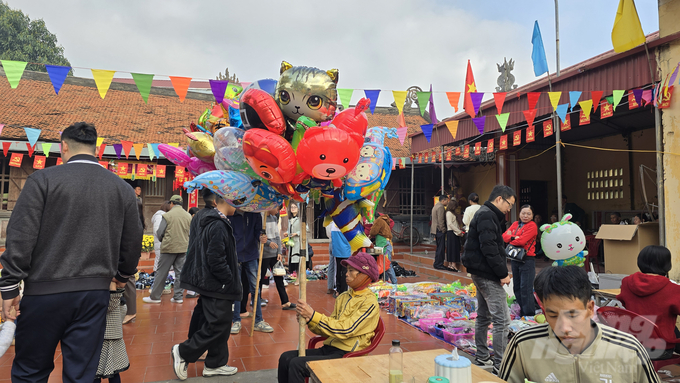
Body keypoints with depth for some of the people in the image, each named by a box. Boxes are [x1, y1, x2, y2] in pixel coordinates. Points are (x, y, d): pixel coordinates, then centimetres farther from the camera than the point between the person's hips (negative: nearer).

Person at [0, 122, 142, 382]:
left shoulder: (43, 179, -5)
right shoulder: (123, 188, 5)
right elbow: (133, 241, 9)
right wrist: (123, 275, 24)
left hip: (45, 292, -2)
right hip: (95, 294, 3)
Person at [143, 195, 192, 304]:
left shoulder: (167, 215, -11)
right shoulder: (188, 216, 1)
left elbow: (159, 233, -7)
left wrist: (163, 240, 13)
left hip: (169, 247, -4)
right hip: (183, 247, 4)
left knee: (161, 272, 6)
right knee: (180, 272, 10)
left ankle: (155, 296, 14)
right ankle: (179, 296, 13)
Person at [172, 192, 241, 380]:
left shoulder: (208, 220, 11)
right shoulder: (218, 225, -20)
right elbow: (216, 260, -24)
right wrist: (231, 280, -13)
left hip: (209, 283, 10)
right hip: (217, 286, -10)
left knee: (220, 323, 17)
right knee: (218, 325, -1)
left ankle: (216, 364, 28)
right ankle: (183, 352, 11)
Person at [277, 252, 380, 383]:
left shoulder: (370, 302, -11)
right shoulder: (343, 297, 13)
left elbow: (345, 330, -19)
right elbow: (330, 328, 13)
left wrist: (313, 315, -21)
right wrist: (309, 320, -6)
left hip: (346, 354, -7)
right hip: (329, 348, 8)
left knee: (296, 364, -21)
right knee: (285, 358, -8)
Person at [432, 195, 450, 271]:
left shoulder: (436, 206, 19)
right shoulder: (441, 207, -14)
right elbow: (441, 220, -20)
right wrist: (443, 230, -16)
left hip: (436, 230, 11)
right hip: (440, 230, -11)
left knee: (439, 248, 15)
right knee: (441, 248, -7)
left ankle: (437, 264, 20)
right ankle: (439, 264, -4)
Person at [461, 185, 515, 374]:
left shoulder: (485, 214, 17)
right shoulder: (487, 216, -16)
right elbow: (489, 248, -23)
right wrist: (503, 273, -19)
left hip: (481, 273, 11)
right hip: (488, 275, -11)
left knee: (483, 317, 18)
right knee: (502, 320, -6)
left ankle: (482, 358, 29)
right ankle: (500, 364, 0)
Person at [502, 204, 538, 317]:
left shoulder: (532, 226, -8)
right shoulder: (515, 224, 12)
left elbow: (522, 241, -18)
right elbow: (504, 236, 2)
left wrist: (510, 238, -2)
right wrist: (513, 238, -16)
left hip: (527, 260, -7)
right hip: (515, 259, 7)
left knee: (526, 289, -8)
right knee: (517, 288, 14)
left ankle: (529, 315, 1)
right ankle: (522, 312, 26)